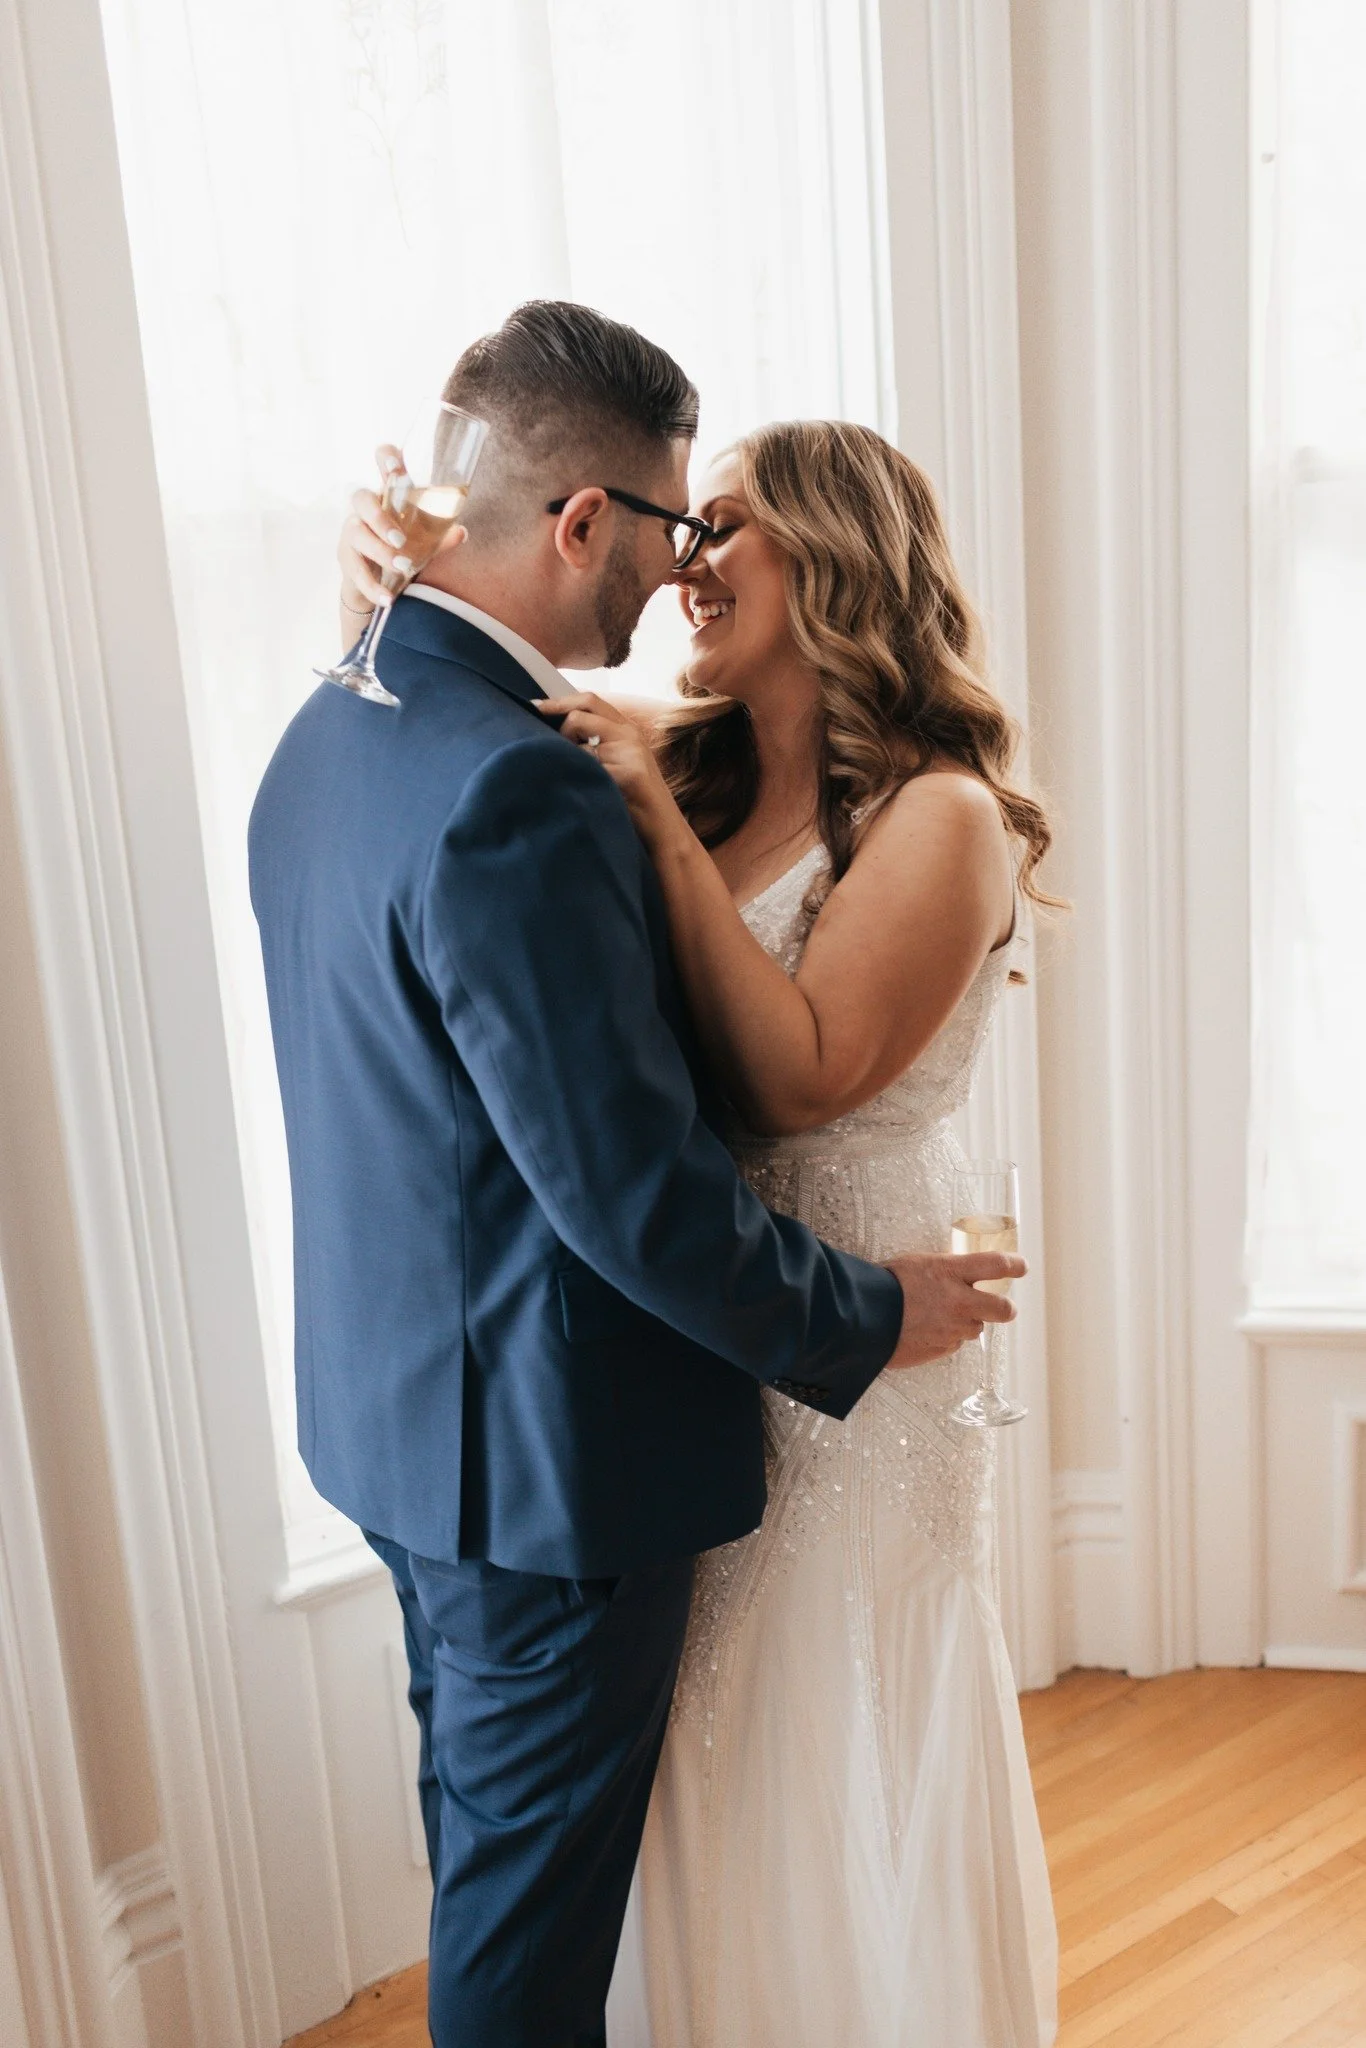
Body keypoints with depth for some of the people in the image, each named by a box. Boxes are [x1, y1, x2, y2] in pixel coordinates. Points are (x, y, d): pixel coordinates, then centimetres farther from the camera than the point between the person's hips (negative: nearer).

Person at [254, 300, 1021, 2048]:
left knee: (483, 1829, 29)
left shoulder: (326, 737, 2)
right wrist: (869, 1322, -12)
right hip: (545, 1460, -9)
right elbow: (632, 1188, -27)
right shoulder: (515, 792, -29)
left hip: (398, 1411, 9)